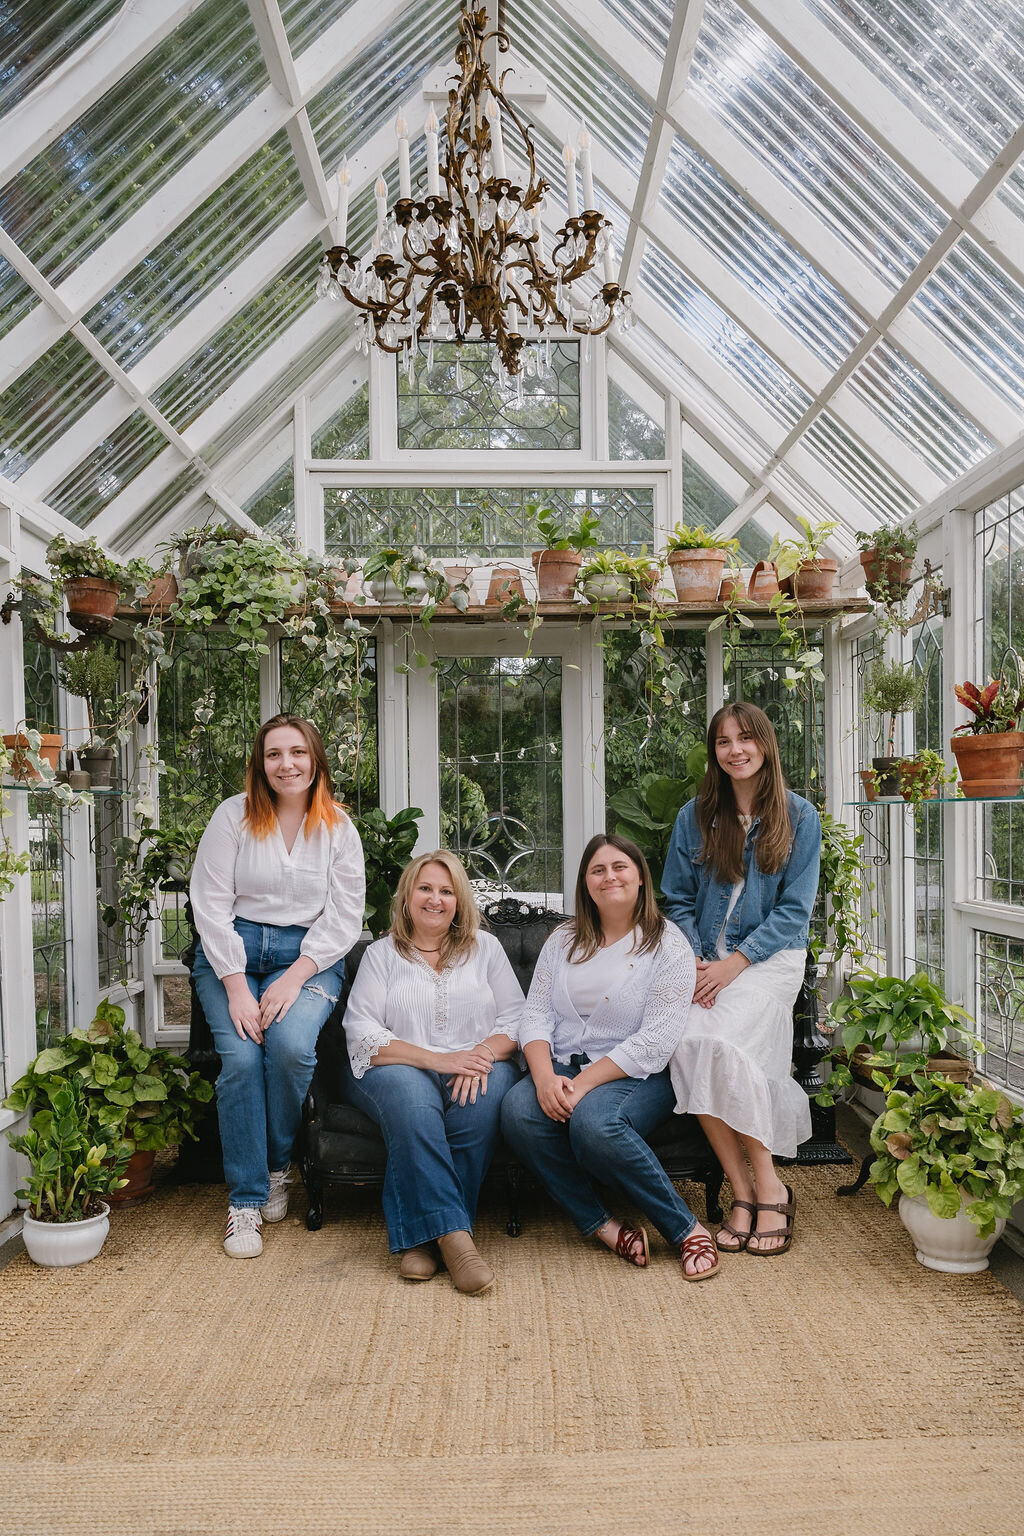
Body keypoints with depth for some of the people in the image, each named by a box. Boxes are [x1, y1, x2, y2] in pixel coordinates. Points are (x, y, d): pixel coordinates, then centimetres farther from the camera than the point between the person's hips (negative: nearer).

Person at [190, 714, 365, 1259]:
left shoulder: (337, 827, 4)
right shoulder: (234, 815, 1)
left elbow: (345, 916, 0)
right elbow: (210, 905, -4)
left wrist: (294, 979, -14)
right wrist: (237, 988, -13)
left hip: (309, 956, 0)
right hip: (232, 954, 0)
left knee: (291, 1046, -27)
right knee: (241, 1057, -23)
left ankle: (277, 1167, 0)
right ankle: (245, 1199, -8)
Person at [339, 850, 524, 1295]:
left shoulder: (485, 947, 17)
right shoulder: (380, 954, 12)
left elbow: (516, 1019, 8)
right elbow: (362, 1034, -2)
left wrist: (484, 1052, -15)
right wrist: (437, 1059, -15)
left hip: (477, 1069, 1)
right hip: (399, 1067, -1)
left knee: (480, 1103, -33)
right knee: (411, 1100, -36)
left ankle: (424, 1235, -27)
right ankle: (454, 1235, -36)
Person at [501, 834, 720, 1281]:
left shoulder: (668, 946, -2)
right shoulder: (563, 940, 13)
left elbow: (655, 1041, -11)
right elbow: (536, 1014, 5)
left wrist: (583, 1084, -19)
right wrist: (545, 1078, -16)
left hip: (636, 1075, -4)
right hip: (560, 1067, 4)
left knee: (593, 1122, -35)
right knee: (518, 1111, -27)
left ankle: (685, 1228, -18)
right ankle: (599, 1224, -17)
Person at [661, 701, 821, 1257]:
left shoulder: (799, 817, 2)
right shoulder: (695, 816, 9)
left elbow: (794, 908, -2)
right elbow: (678, 900, 11)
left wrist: (734, 962, -12)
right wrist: (694, 961, -5)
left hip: (771, 956, -2)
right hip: (707, 959, 3)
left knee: (720, 1038, -29)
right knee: (686, 1041, -27)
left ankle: (767, 1186, -14)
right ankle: (744, 1190, -15)